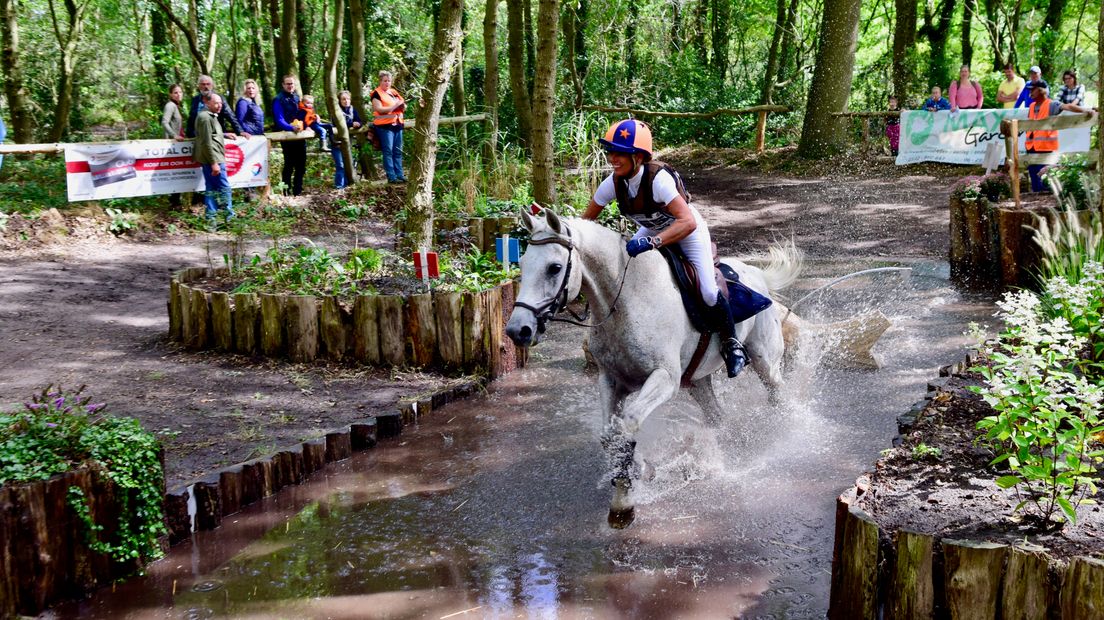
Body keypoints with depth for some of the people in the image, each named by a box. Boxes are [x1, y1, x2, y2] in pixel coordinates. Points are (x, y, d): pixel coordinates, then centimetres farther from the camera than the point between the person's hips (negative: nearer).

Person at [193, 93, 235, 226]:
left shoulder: (211, 116, 18)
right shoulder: (205, 117, -15)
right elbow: (207, 142, -20)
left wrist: (224, 135, 24)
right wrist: (214, 163, -22)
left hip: (213, 159, 11)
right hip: (212, 159, -11)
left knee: (211, 189, 11)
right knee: (224, 188, -7)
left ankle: (211, 219, 14)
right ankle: (230, 218, -3)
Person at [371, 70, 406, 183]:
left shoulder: (394, 92, 18)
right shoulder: (377, 94, -2)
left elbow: (403, 107, 24)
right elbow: (379, 109, -14)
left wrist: (402, 105, 0)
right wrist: (394, 106, -16)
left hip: (397, 124, 7)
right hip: (385, 126, -7)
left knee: (398, 152, 7)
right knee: (388, 152, -6)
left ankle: (400, 175, 9)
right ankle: (391, 177, -6)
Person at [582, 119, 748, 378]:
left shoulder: (659, 179, -37)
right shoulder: (614, 183, -19)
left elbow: (688, 223, -47)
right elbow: (587, 219, -7)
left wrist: (651, 243, -57)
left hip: (687, 230, -6)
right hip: (652, 231, 6)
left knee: (708, 292, -17)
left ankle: (731, 344, 8)